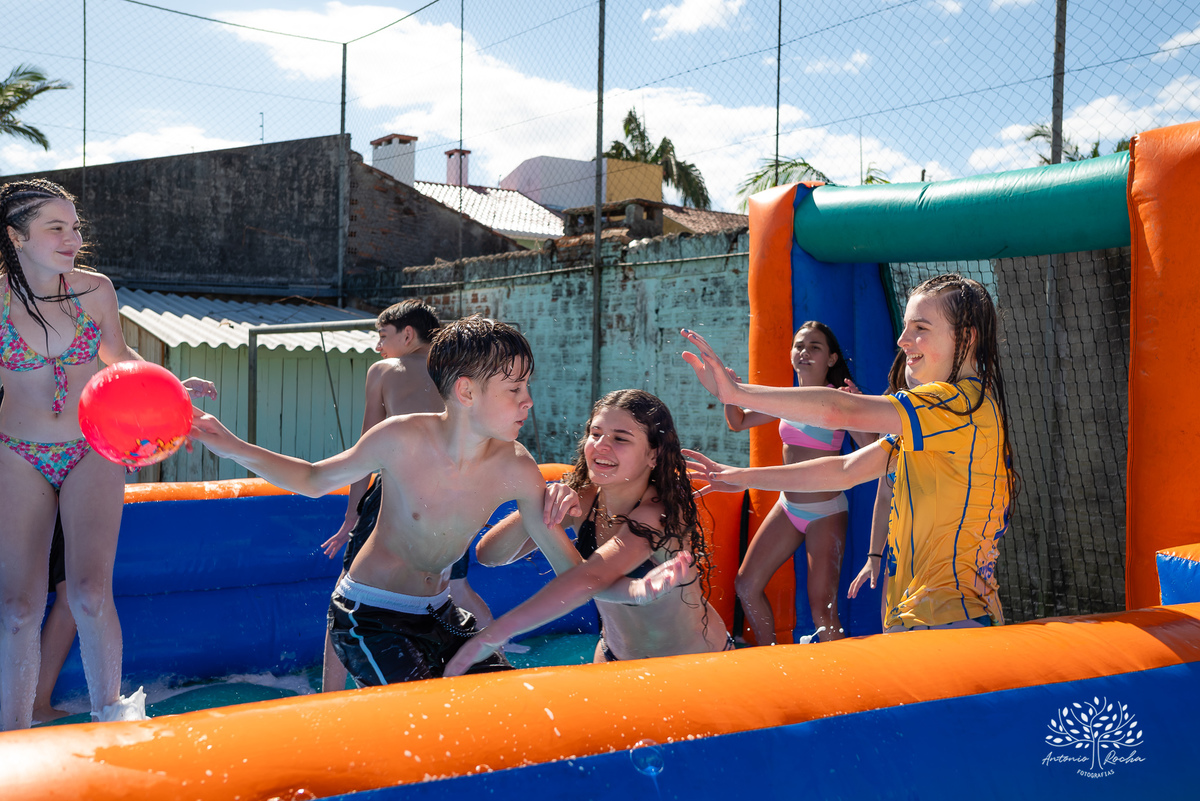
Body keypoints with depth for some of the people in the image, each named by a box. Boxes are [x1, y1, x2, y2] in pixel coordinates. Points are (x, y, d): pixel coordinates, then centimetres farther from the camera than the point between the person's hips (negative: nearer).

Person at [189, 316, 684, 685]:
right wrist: (235, 449, -15)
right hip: (369, 616, -4)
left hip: (437, 613, 5)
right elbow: (315, 480, -4)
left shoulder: (515, 469, -14)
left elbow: (571, 568, -11)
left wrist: (633, 588, -30)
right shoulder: (401, 438, -22)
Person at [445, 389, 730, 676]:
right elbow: (490, 554, -17)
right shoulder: (582, 499, -14)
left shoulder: (660, 515, -31)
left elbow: (591, 578, -47)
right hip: (616, 655, 5)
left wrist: (496, 633, -54)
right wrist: (537, 509, -36)